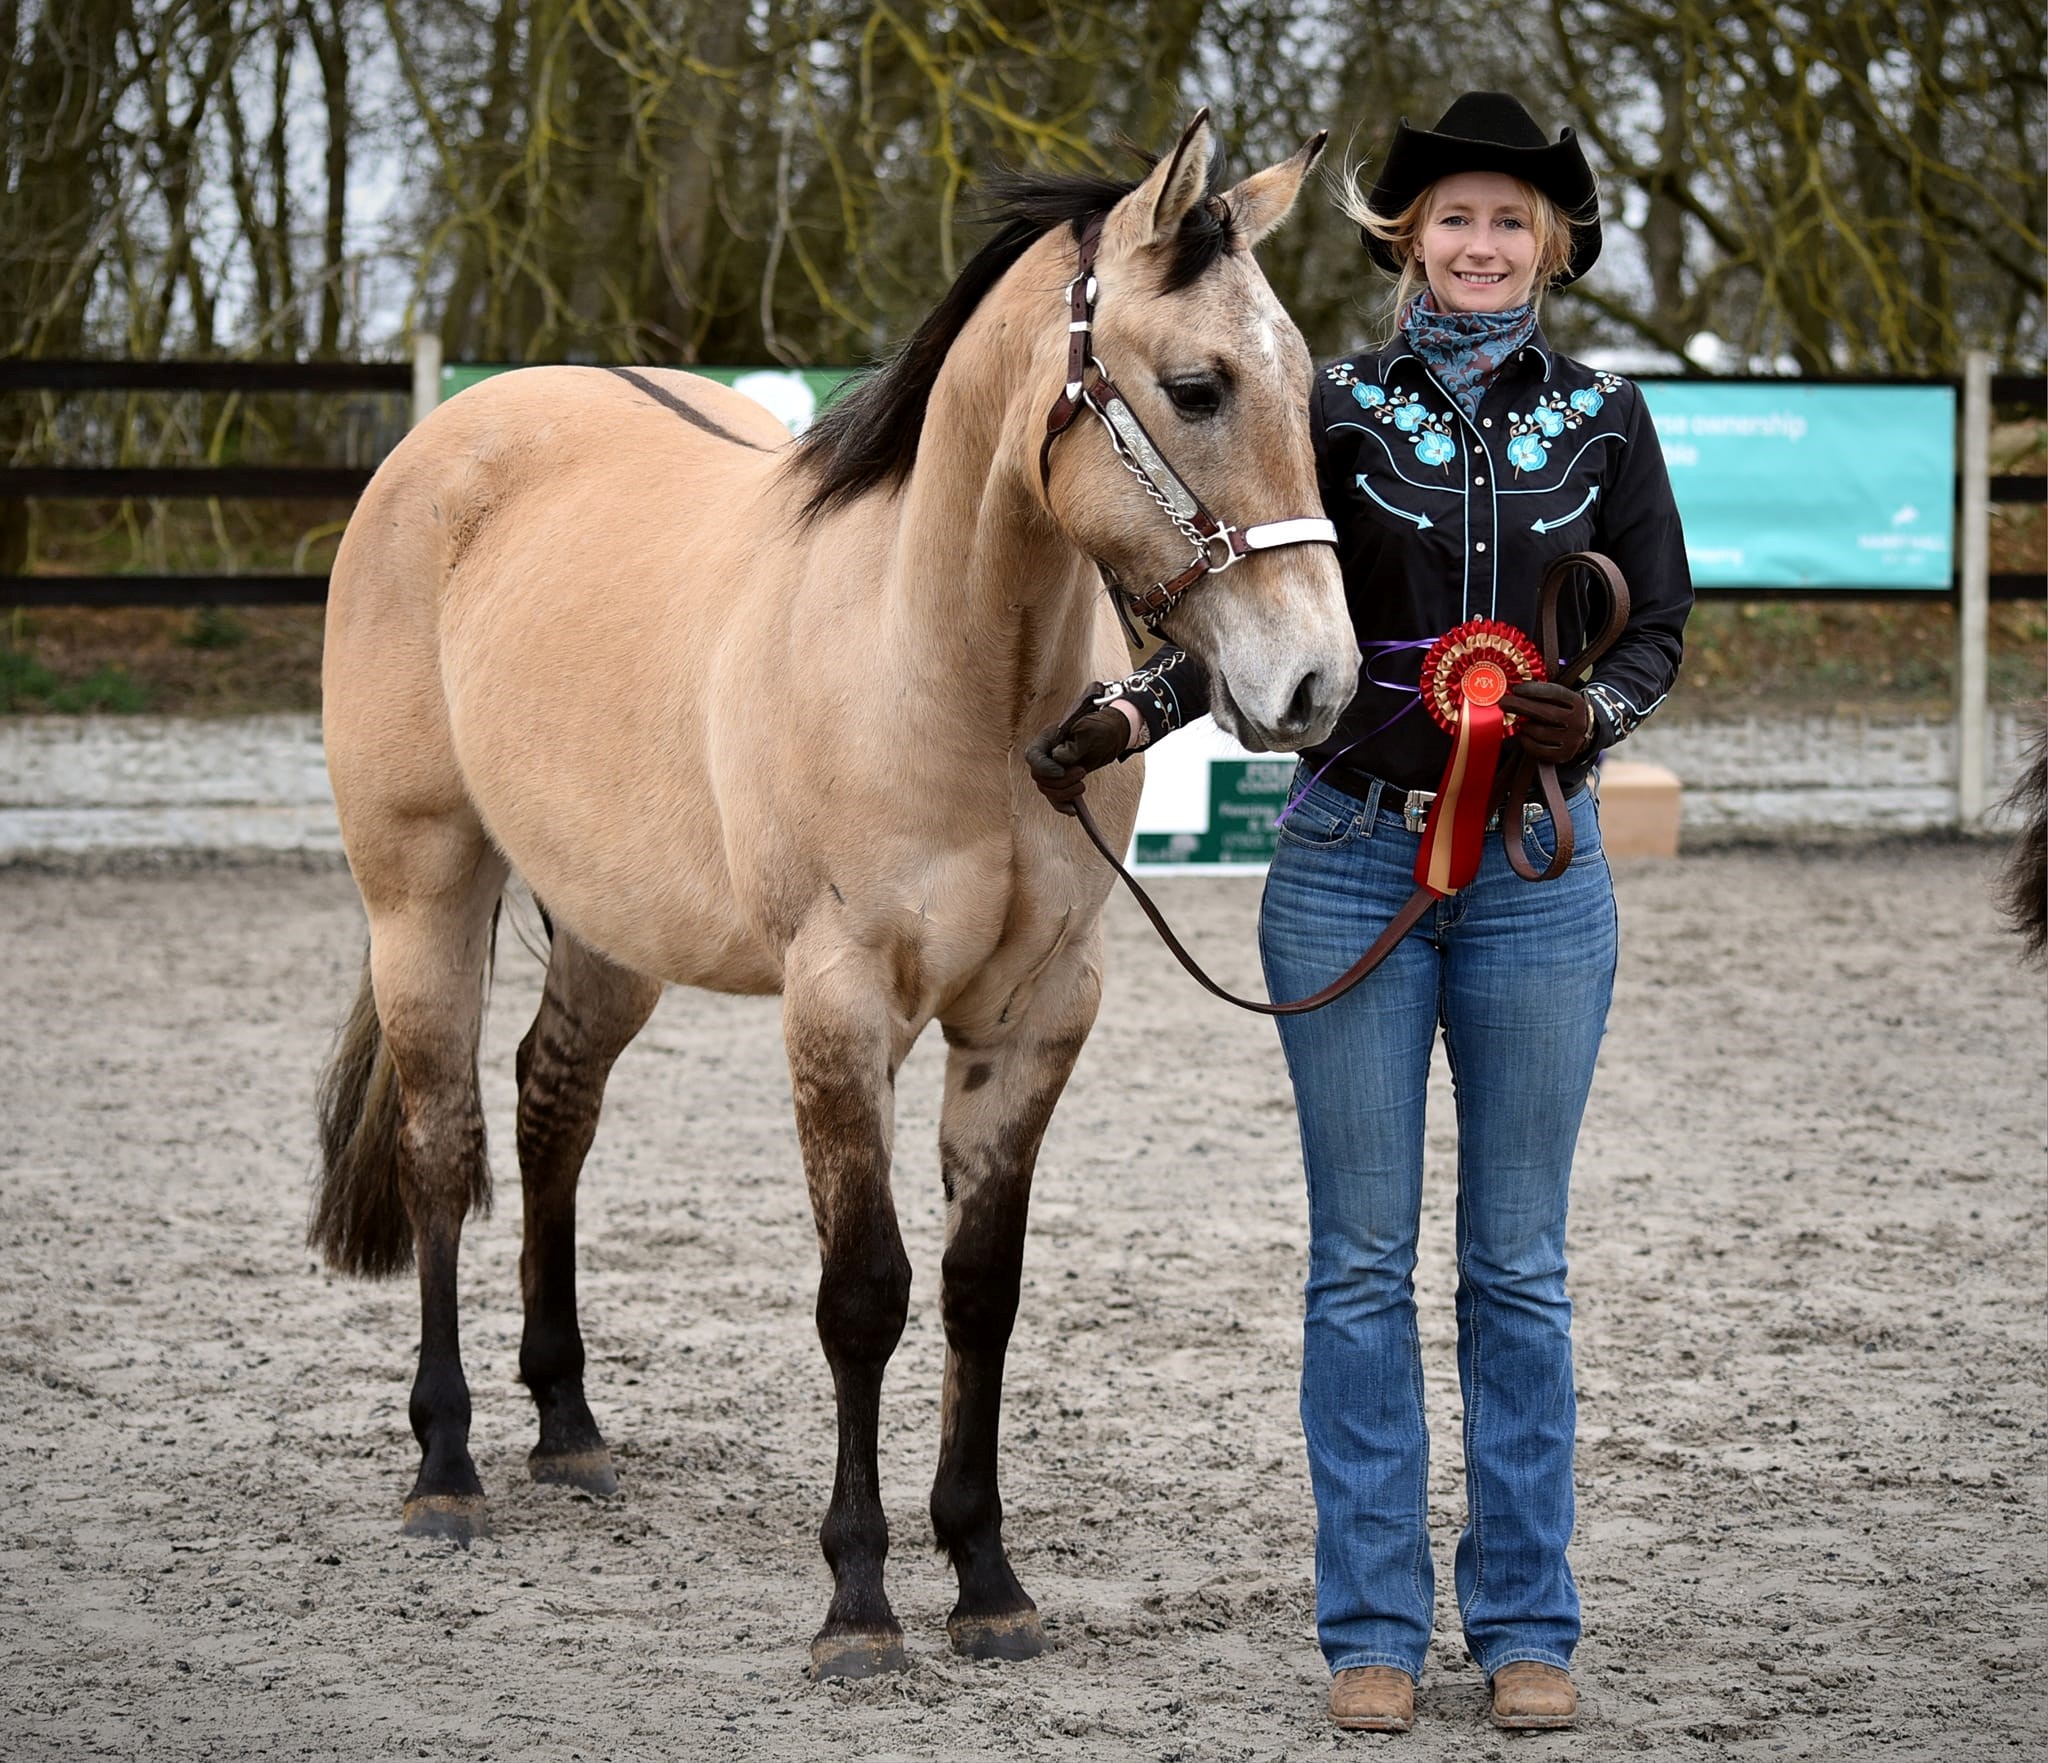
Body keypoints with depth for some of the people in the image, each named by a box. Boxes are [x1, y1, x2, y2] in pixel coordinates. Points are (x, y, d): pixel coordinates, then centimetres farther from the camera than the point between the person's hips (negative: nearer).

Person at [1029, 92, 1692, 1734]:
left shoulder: (1602, 417, 5)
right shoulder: (1335, 411, 2)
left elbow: (1660, 626, 4)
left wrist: (1594, 712, -17)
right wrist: (1123, 717, -18)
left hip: (1537, 870, 1)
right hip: (1351, 860, 0)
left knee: (1519, 1262, 7)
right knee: (1362, 1260, 4)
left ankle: (1528, 1620, 15)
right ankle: (1373, 1623, 11)